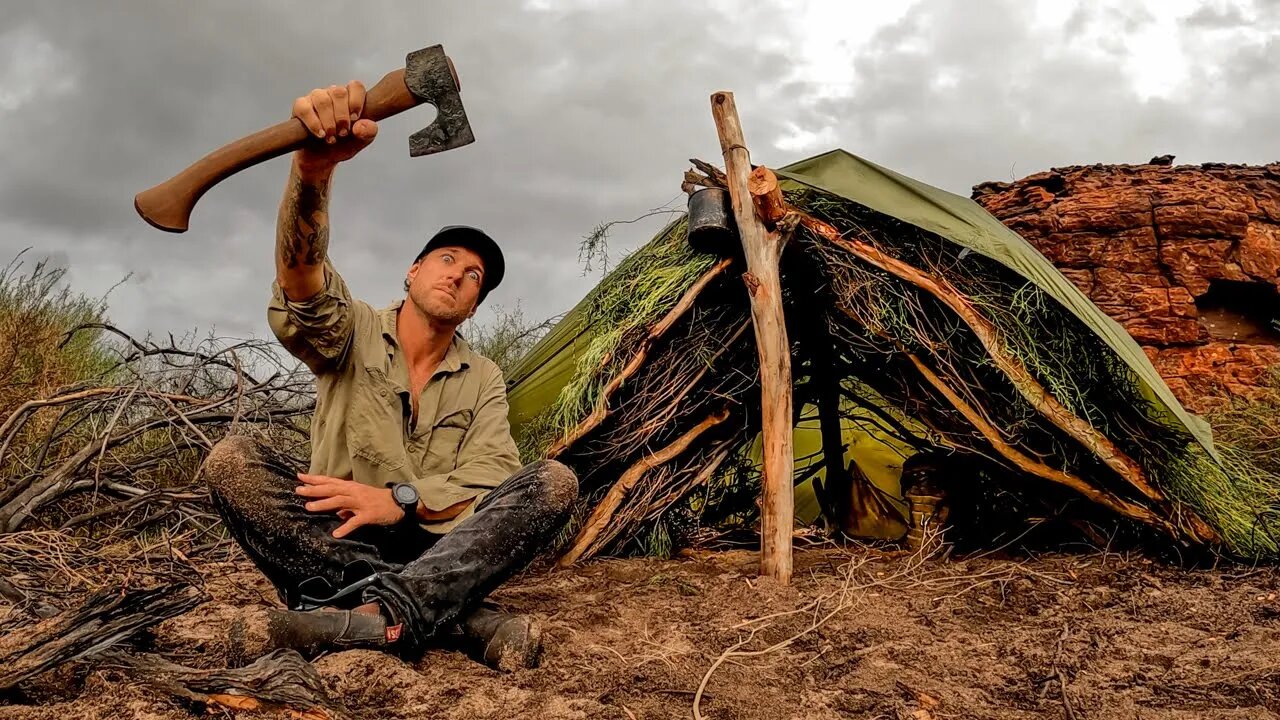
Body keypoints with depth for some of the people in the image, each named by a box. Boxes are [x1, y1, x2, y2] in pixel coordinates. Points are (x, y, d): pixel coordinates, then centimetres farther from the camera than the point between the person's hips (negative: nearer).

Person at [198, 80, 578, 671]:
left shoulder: (483, 381, 10)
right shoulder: (354, 333, 4)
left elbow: (492, 487, -5)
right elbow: (301, 277, -21)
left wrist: (401, 499, -25)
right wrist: (313, 166, -42)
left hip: (437, 549, 1)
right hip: (333, 545, -1)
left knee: (553, 483, -21)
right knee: (231, 460, -27)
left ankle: (380, 614, -44)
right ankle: (460, 616, -36)